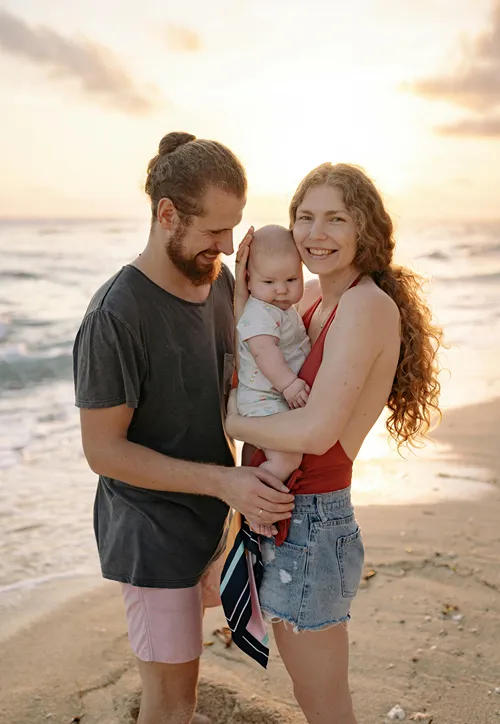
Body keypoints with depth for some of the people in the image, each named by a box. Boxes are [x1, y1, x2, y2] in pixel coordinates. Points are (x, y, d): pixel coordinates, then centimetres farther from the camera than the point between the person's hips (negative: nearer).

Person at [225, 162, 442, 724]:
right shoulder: (315, 296, 6)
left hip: (311, 523, -9)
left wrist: (233, 424, -14)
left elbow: (317, 430, -30)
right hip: (277, 513, 9)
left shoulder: (368, 304, -21)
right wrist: (241, 288, -5)